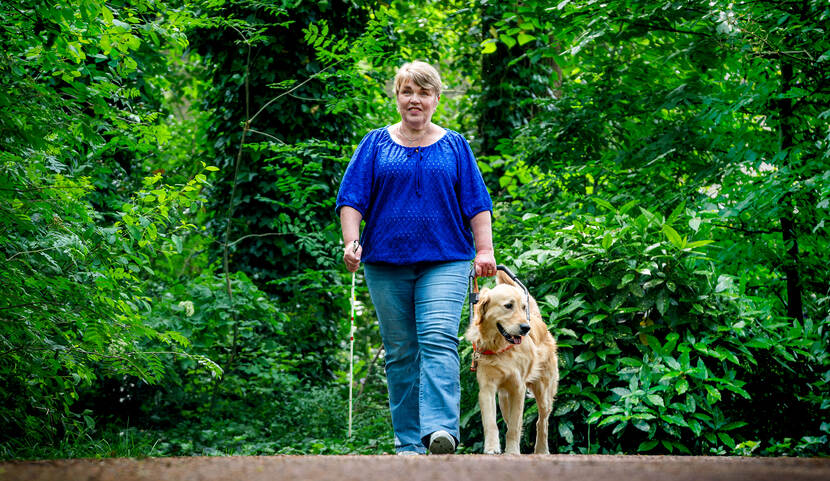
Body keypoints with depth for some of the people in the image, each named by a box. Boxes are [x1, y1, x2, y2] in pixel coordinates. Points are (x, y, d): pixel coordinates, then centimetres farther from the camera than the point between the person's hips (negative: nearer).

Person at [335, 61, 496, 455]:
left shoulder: (454, 145, 12)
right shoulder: (376, 144, 11)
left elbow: (476, 203, 9)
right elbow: (351, 199, 6)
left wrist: (485, 250, -2)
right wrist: (351, 242, -9)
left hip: (444, 260, -1)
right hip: (386, 262, 1)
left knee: (438, 340, -19)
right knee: (400, 352, 3)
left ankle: (440, 430, -29)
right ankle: (408, 442, 9)